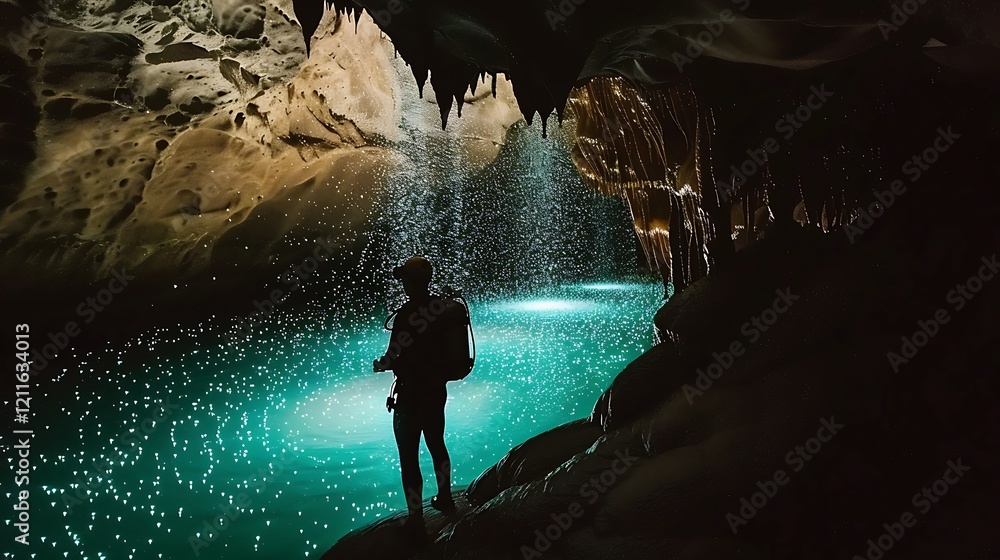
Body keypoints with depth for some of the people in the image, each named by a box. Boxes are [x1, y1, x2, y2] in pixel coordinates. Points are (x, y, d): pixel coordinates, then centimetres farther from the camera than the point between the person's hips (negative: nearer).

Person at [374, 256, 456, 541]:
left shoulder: (406, 314, -24)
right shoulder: (442, 307, -2)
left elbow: (395, 357, -23)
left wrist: (381, 365, -1)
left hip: (410, 397, -7)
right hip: (437, 390, 7)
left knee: (409, 457, 4)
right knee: (436, 444, 25)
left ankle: (415, 521, 12)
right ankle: (444, 498, 43)